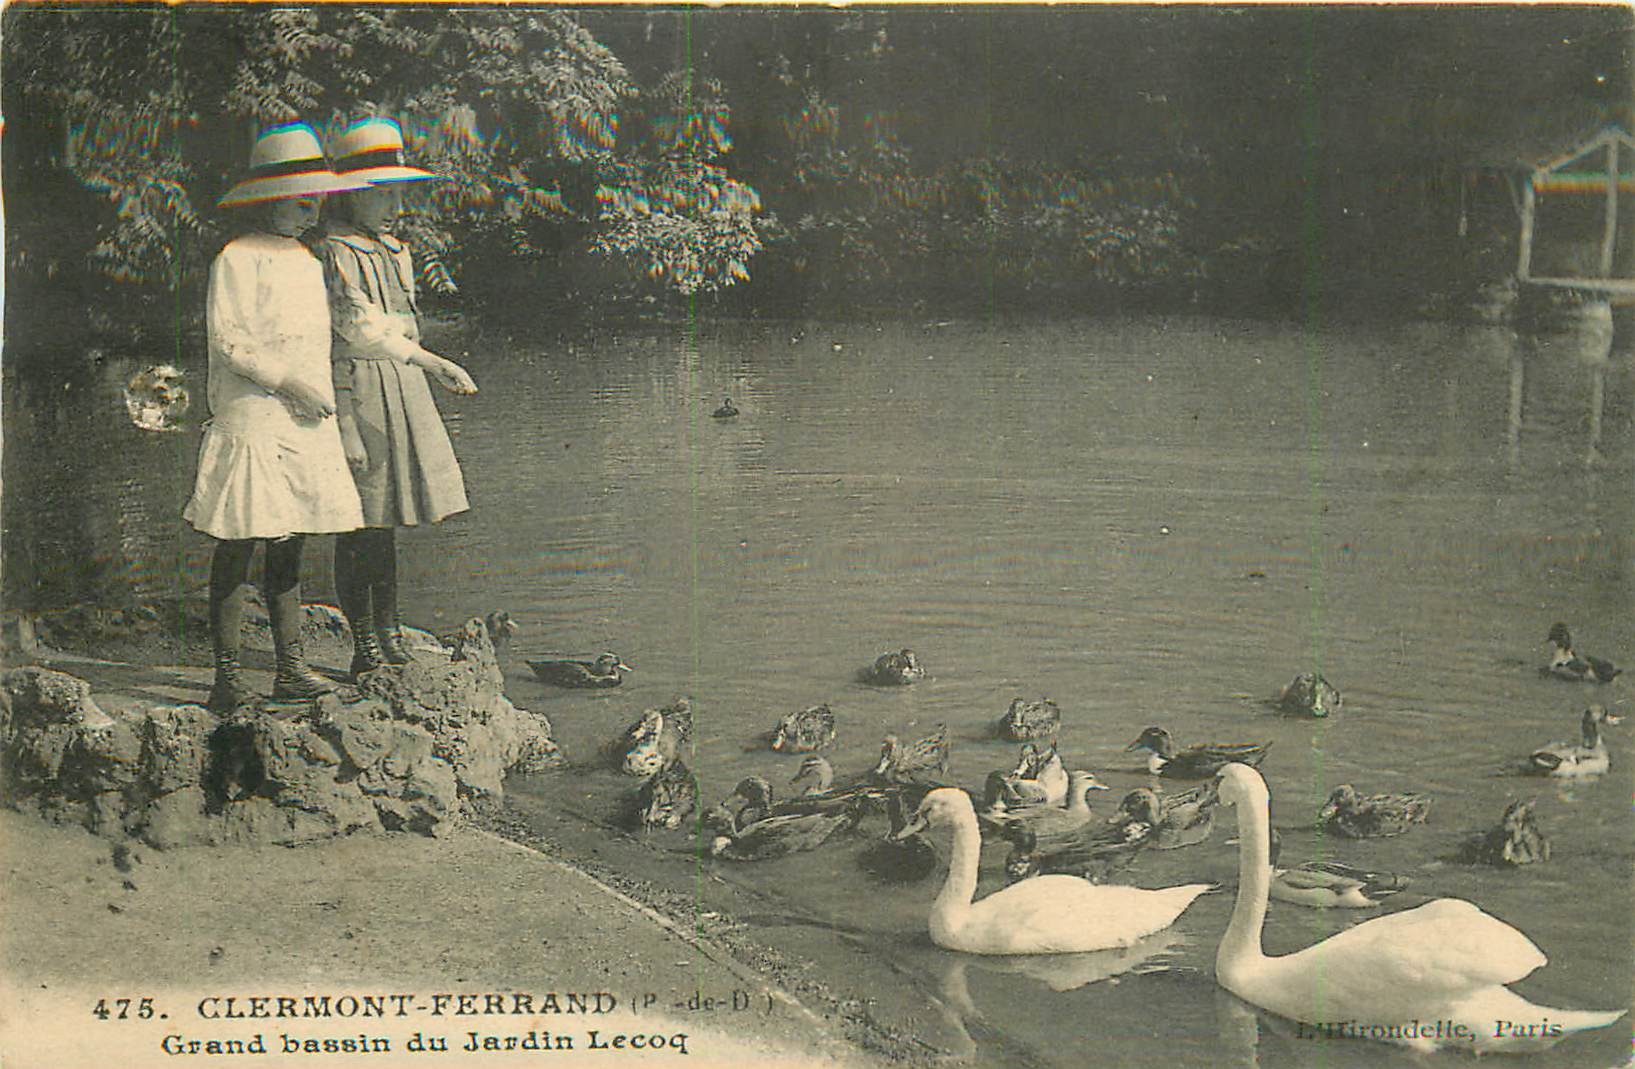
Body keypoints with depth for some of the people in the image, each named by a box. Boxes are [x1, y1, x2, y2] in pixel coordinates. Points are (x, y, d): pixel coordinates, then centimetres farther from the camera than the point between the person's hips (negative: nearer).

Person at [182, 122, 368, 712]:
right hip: (250, 419, -7)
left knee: (289, 547, 10)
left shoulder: (308, 262, 18)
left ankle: (290, 668, 15)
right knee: (237, 546, -5)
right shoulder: (237, 259, -6)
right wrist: (289, 381, -15)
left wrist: (329, 412, 21)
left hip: (306, 422, 8)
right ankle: (226, 674, 0)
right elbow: (227, 341, -12)